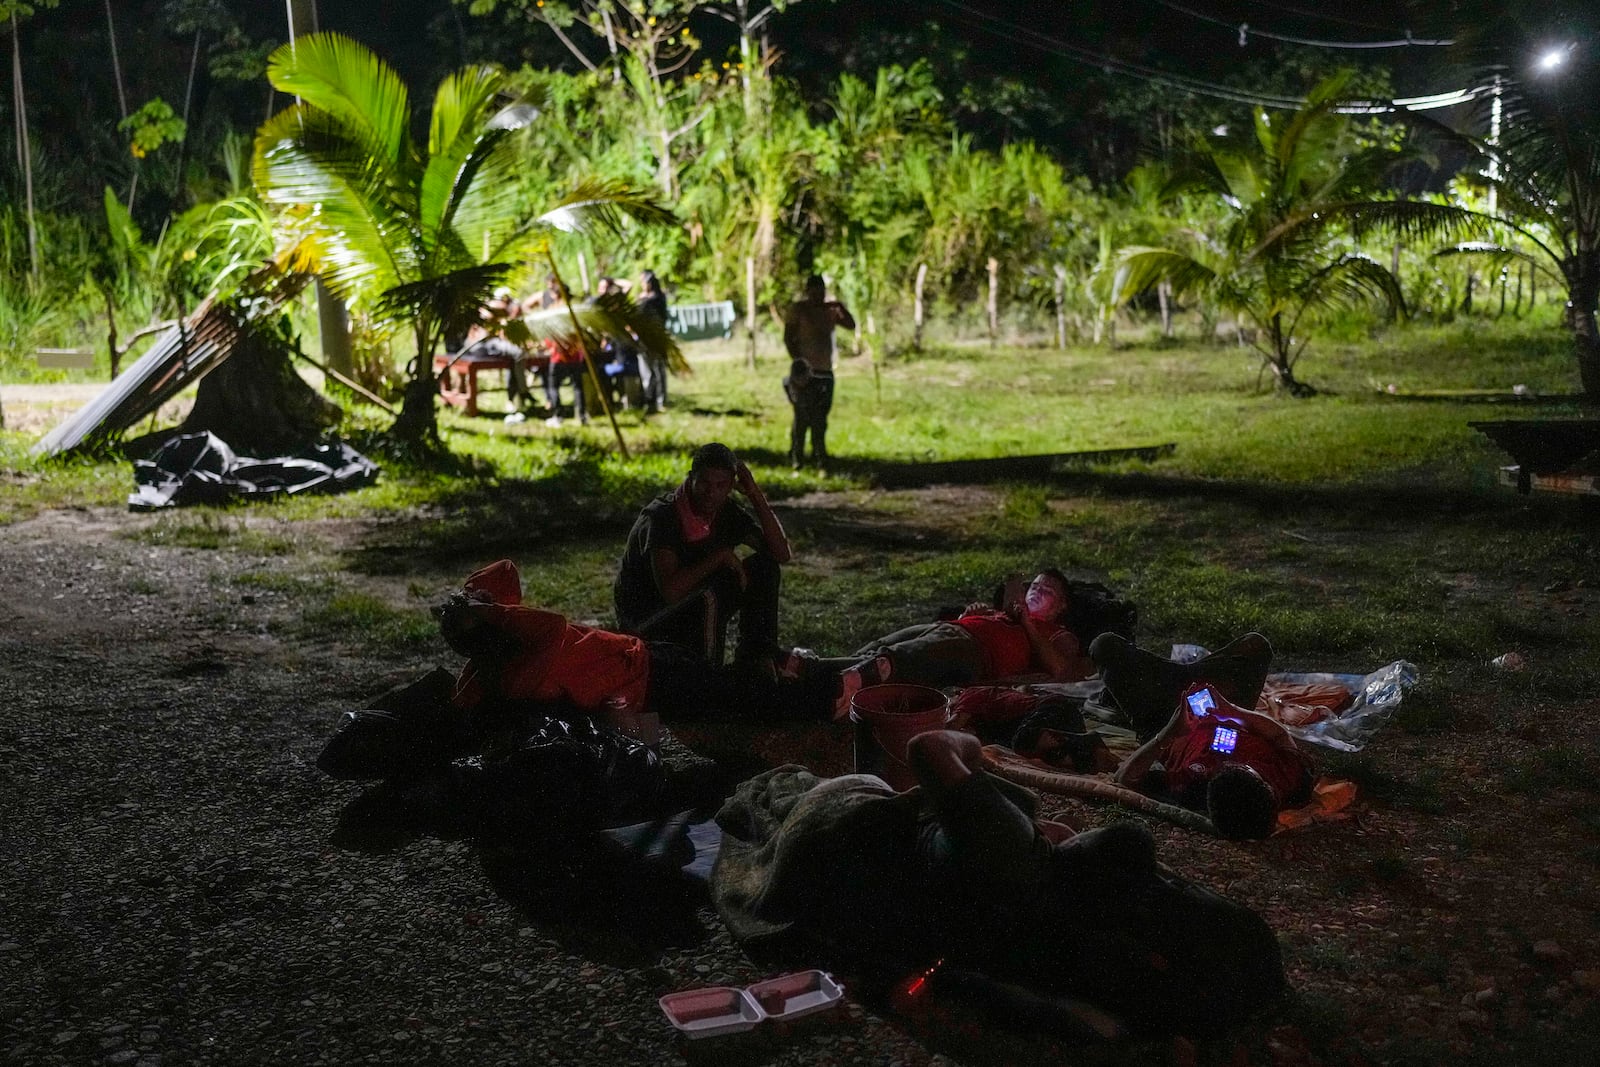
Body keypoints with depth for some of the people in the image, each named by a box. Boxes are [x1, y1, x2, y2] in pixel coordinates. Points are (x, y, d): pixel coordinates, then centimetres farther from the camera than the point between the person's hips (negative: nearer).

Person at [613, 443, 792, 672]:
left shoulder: (727, 513, -4)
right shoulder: (660, 516, -25)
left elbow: (782, 554, -10)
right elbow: (670, 590, -37)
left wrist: (755, 494, -15)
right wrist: (722, 556, -28)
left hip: (693, 613, 7)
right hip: (644, 623, -7)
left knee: (763, 566, -6)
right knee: (706, 597, -37)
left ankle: (754, 656, -5)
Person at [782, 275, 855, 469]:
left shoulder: (830, 310, 13)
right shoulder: (798, 309, -3)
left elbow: (851, 325, 11)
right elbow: (788, 337, -6)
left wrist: (841, 307, -4)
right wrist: (797, 360, -16)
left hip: (825, 371, 6)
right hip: (805, 371, -5)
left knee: (821, 416, 11)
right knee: (802, 416, -9)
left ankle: (819, 454, 20)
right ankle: (796, 457, -3)